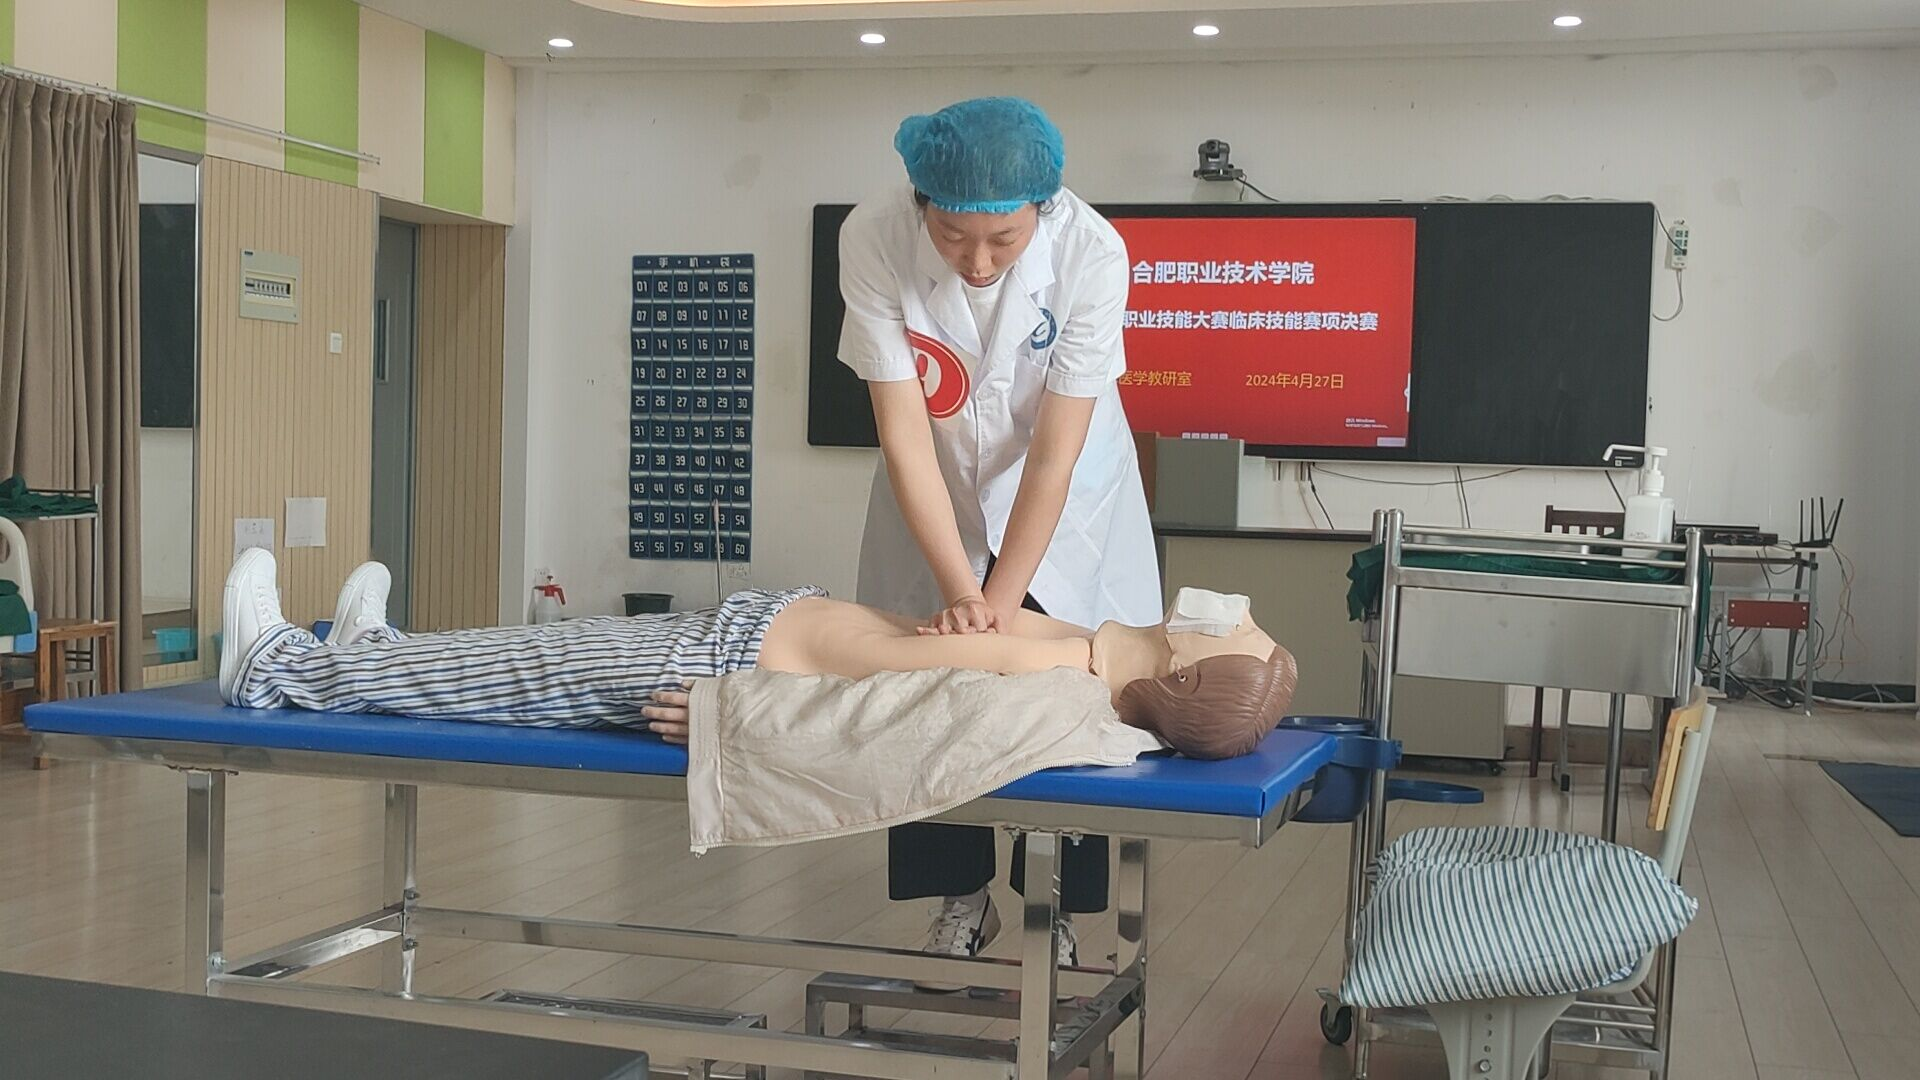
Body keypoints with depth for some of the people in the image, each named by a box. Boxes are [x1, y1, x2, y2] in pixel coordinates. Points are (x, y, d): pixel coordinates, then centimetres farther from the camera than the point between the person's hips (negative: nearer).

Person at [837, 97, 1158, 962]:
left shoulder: (1090, 251, -31)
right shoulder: (873, 240, -29)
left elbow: (1054, 452, -26)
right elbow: (903, 430, -27)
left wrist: (1001, 599, -28)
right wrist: (961, 590, -31)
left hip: (1063, 499, -1)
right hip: (933, 495, 1)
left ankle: (1055, 914, 16)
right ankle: (960, 902, 22)